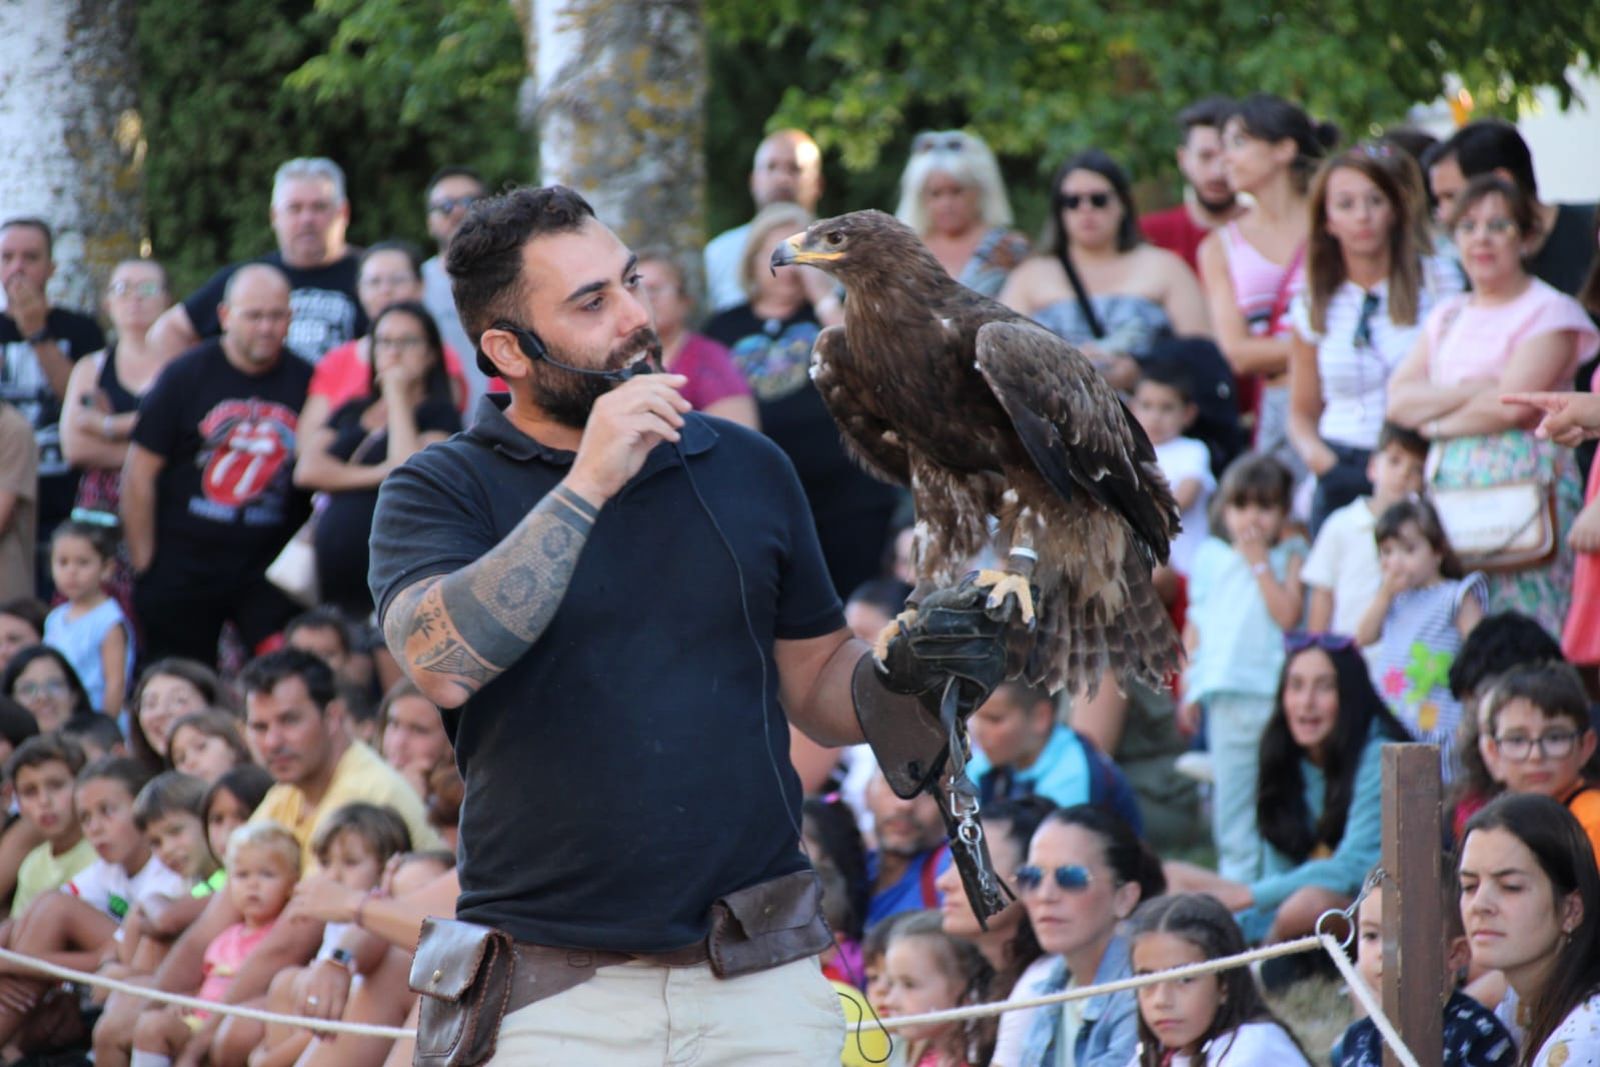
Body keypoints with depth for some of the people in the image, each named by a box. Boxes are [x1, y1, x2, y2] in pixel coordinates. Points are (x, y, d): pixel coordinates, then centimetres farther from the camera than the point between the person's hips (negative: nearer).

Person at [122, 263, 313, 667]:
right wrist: (145, 565, -2)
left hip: (271, 571, 1)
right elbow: (139, 473, -1)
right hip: (182, 570, -1)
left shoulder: (306, 383, 2)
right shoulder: (186, 376, -3)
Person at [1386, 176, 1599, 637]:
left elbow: (1511, 405, -12)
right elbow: (1398, 400, 8)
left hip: (1524, 482, -6)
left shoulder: (1550, 312, -1)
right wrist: (1470, 390, -6)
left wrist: (1435, 421, 1)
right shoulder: (1447, 316, 19)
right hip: (1450, 486, 6)